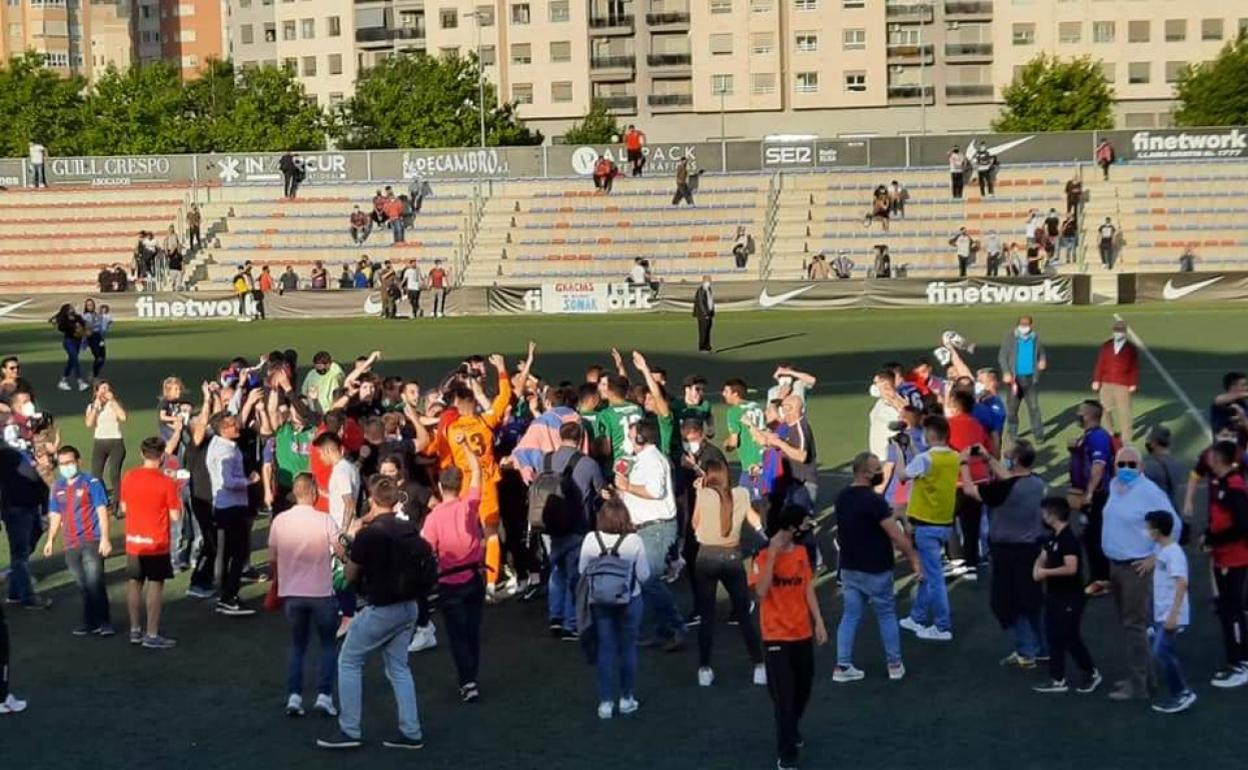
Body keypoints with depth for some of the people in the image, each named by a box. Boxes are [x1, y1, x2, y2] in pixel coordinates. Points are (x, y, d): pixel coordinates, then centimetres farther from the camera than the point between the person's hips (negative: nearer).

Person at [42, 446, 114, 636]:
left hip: (92, 542, -5)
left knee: (95, 583, -11)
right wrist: (50, 539, 7)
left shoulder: (91, 483, -3)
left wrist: (105, 538, -12)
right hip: (71, 545, 5)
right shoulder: (57, 487, 10)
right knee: (84, 587, 9)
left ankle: (102, 623, -5)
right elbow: (55, 515, 18)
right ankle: (91, 623, 16)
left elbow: (102, 512, -5)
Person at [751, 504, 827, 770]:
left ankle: (792, 729, 43)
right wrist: (772, 554, -28)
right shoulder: (764, 556, -14)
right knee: (783, 694, -4)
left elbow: (808, 589, 8)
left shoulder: (801, 552, 3)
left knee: (803, 688, 17)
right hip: (777, 635, -6)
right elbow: (761, 591, -26)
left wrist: (819, 622, 4)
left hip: (802, 632, 6)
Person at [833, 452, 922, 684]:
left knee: (850, 616, 9)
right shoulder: (874, 500, -21)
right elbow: (896, 535, -23)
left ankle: (843, 667, 7)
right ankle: (894, 665, 18)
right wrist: (914, 559, -16)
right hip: (875, 571, -6)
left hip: (849, 568, 6)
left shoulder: (842, 498, 5)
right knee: (887, 615, 9)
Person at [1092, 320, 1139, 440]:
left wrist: (1133, 384, -6)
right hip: (1106, 384, 3)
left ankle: (1126, 439, 5)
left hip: (1123, 386, -3)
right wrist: (1096, 380, 1)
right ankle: (1113, 433, 27)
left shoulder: (1131, 348, -1)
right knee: (1108, 410, 10)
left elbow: (1135, 367, -1)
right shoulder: (1105, 346, 5)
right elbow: (1099, 364, 6)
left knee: (1124, 412, -3)